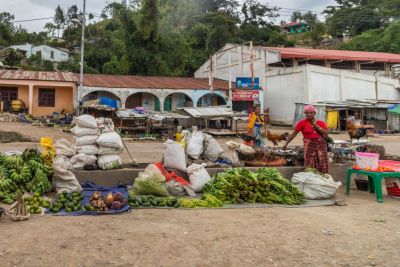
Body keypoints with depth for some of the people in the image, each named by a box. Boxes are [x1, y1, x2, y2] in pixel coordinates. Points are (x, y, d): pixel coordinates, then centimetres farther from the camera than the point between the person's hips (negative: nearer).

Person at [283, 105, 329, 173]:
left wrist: (316, 126, -9)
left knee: (323, 165, 6)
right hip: (309, 145, -3)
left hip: (321, 144, 3)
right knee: (310, 165, -4)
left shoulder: (320, 123, 6)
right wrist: (286, 143, -4)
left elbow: (326, 133, -3)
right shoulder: (302, 123, -2)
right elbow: (294, 133, -2)